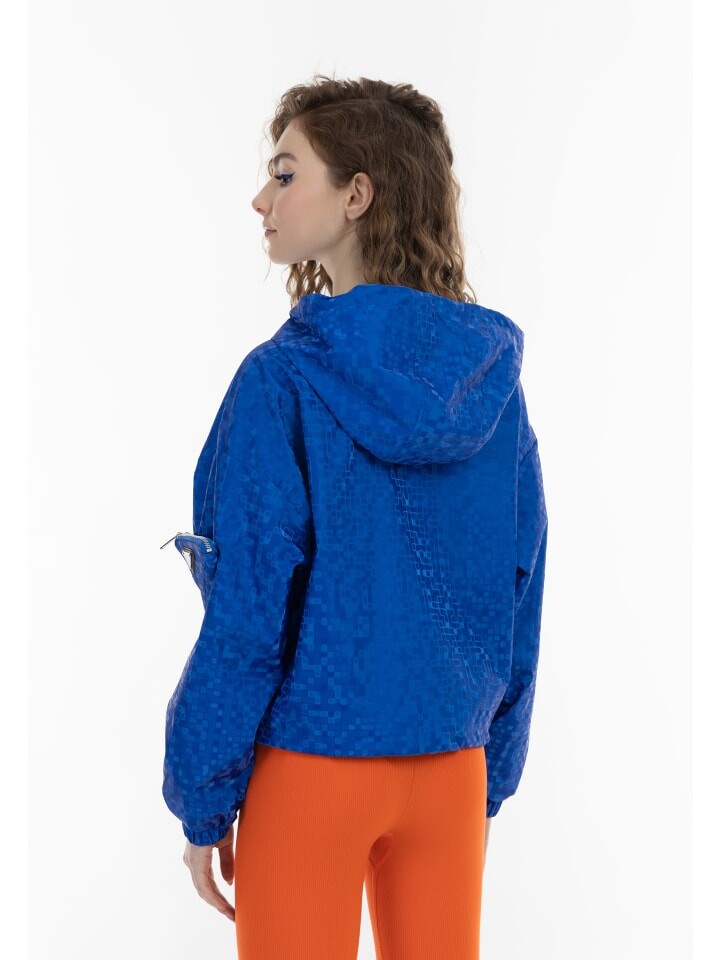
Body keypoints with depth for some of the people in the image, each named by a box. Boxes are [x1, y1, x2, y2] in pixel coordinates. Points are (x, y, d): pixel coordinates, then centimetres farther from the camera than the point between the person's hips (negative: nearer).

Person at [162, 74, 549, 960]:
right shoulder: (491, 376, 0)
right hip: (452, 770, 5)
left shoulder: (283, 378, -15)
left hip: (308, 763, -4)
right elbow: (521, 597, 5)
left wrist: (203, 802, -3)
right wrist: (491, 779, 14)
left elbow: (247, 611, -14)